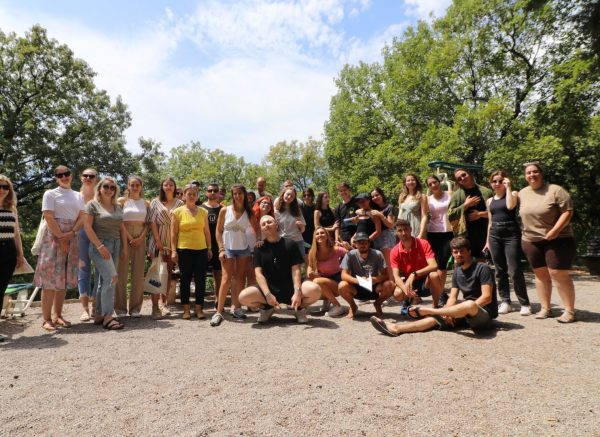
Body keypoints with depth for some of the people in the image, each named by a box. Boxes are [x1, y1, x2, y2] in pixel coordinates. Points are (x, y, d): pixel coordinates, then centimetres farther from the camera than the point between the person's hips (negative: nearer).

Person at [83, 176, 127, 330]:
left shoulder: (118, 207, 15)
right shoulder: (92, 204, -2)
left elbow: (122, 229, 15)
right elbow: (87, 227, -9)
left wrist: (124, 248, 8)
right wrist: (100, 246, -16)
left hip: (115, 246, 6)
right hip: (100, 245, -6)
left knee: (105, 281, 8)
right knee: (111, 277, -17)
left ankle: (98, 315, 16)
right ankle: (107, 317, -13)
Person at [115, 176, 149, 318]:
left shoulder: (146, 203, 10)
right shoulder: (122, 201, 3)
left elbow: (147, 223, 7)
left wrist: (140, 238, -8)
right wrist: (129, 238, -11)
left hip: (140, 239, 2)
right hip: (124, 237, -2)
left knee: (138, 273, 3)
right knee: (122, 272, 0)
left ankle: (135, 308, 11)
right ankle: (120, 308, 10)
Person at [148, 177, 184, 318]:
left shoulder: (180, 203, 7)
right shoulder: (155, 202, 6)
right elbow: (152, 222, -2)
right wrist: (158, 241, -11)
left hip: (173, 242, 2)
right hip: (157, 241, -1)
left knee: (168, 273, 8)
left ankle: (163, 302, 19)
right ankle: (155, 307, -4)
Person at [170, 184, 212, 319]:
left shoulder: (203, 212, 10)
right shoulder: (177, 212, 2)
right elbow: (173, 233, 0)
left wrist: (209, 248, 9)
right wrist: (173, 250, -6)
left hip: (201, 249, 3)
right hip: (184, 250, -2)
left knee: (201, 279, 3)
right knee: (185, 279, 5)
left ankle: (199, 308, 14)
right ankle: (186, 309, 15)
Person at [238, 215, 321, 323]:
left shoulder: (290, 244, -1)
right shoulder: (259, 248, 2)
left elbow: (295, 270, -7)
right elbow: (258, 273, -5)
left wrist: (297, 292, -22)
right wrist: (268, 294, -21)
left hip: (290, 287, -1)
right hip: (269, 288, 1)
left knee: (315, 290, -29)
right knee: (243, 297, -25)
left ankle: (299, 308, 5)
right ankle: (267, 308, 7)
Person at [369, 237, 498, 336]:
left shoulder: (482, 268, -10)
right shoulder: (457, 272, 10)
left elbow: (486, 298, -17)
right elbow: (452, 298, 5)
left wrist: (468, 309, -22)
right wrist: (448, 313, -16)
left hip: (485, 314, -7)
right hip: (467, 314, 7)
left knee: (470, 305, -40)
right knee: (437, 317, -16)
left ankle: (424, 310, -27)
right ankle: (395, 328, -29)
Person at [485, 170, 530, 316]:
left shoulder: (513, 194, 3)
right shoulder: (490, 201, 16)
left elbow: (510, 206, -20)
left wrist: (508, 187, -9)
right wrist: (488, 240, 15)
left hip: (511, 234, -5)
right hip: (495, 235, 5)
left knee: (514, 271, -10)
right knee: (500, 271, 6)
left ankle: (525, 303, 1)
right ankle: (505, 302, 14)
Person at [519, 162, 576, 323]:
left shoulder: (555, 190, -9)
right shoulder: (523, 193, 7)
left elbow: (567, 211, -15)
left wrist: (554, 231, -23)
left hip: (557, 240, -5)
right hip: (531, 241, 5)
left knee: (558, 274, -8)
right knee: (540, 274, 10)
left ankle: (570, 311, 3)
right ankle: (545, 309, 19)